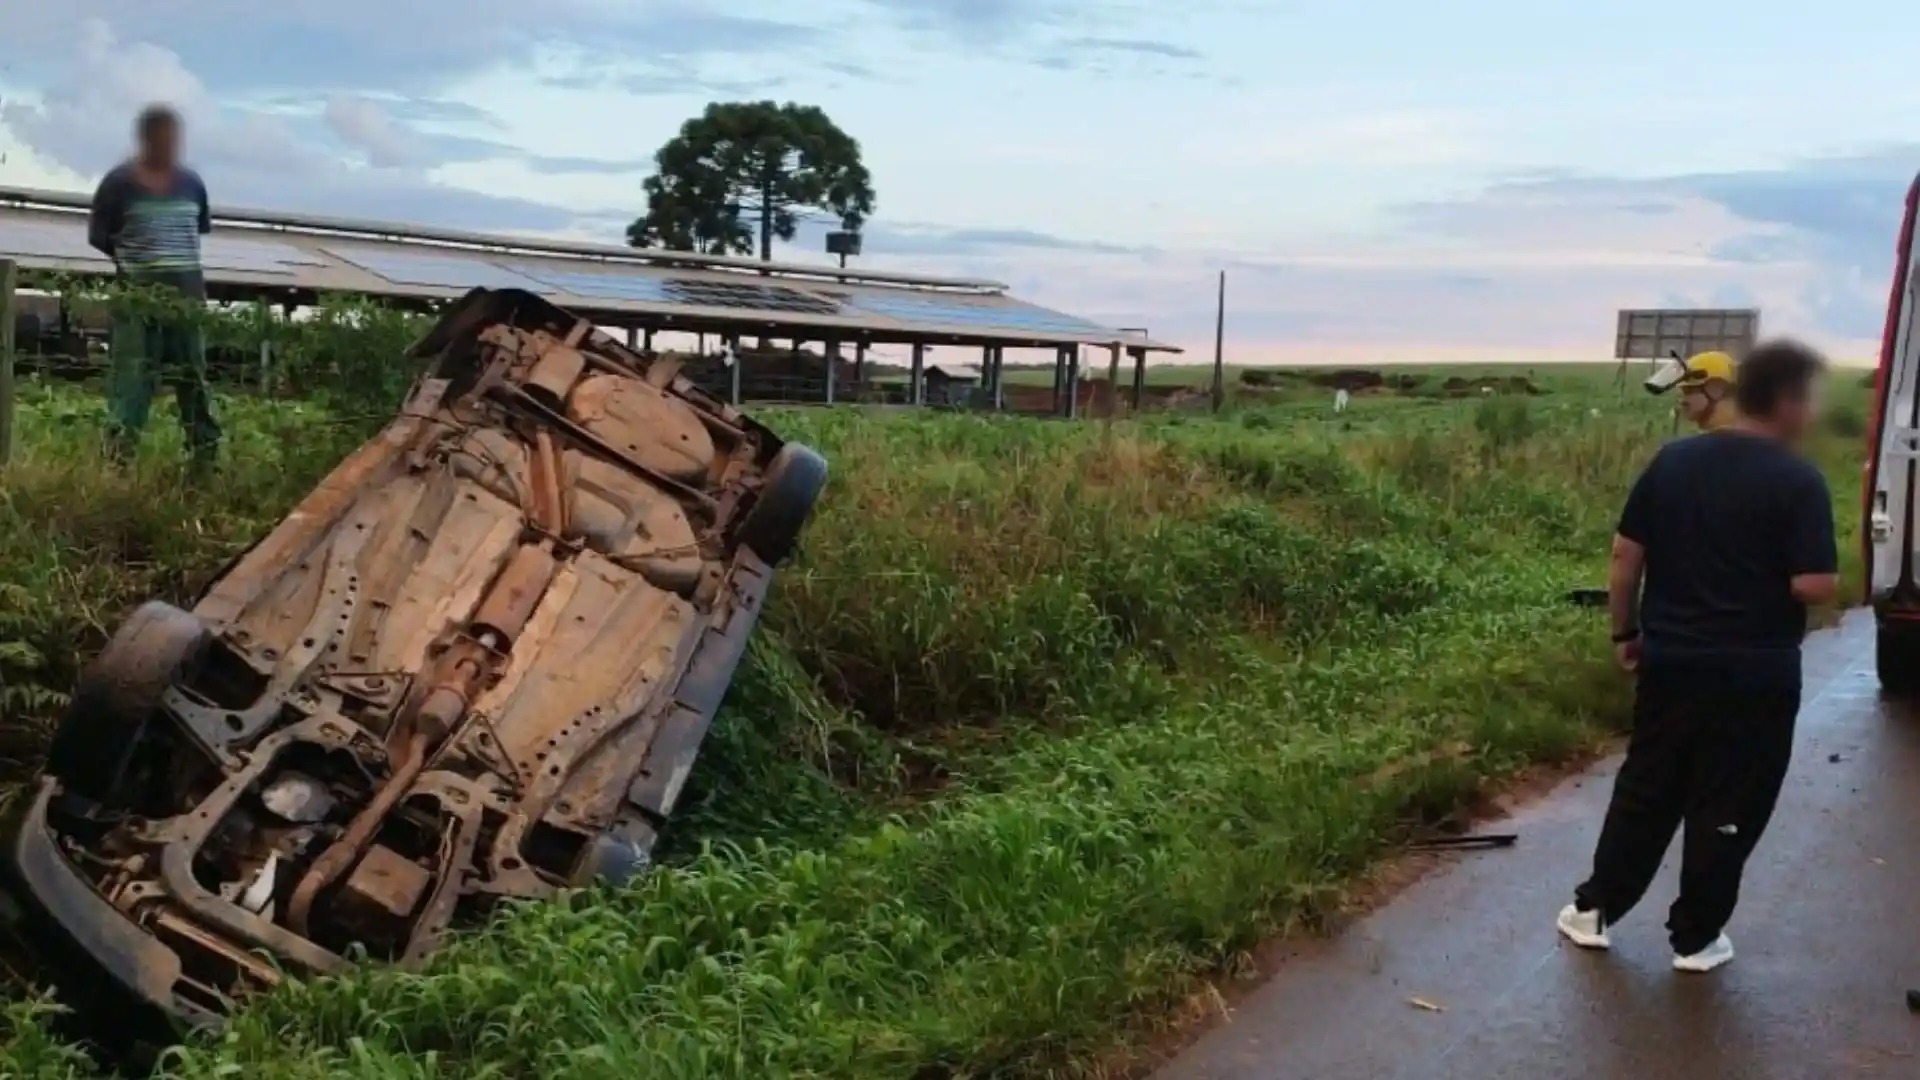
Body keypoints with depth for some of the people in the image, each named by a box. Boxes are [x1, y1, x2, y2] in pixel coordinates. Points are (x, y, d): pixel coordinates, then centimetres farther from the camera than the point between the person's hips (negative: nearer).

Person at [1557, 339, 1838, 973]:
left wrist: (1626, 631, 13)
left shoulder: (1673, 461, 2)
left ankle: (1594, 911, 24)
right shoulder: (1799, 481, -13)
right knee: (1727, 810, 9)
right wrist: (1775, 582, 4)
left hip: (1671, 661, 5)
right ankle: (1695, 939, 19)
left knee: (1643, 792, 17)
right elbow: (1815, 587, -18)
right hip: (1755, 675, -4)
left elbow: (1626, 556, 3)